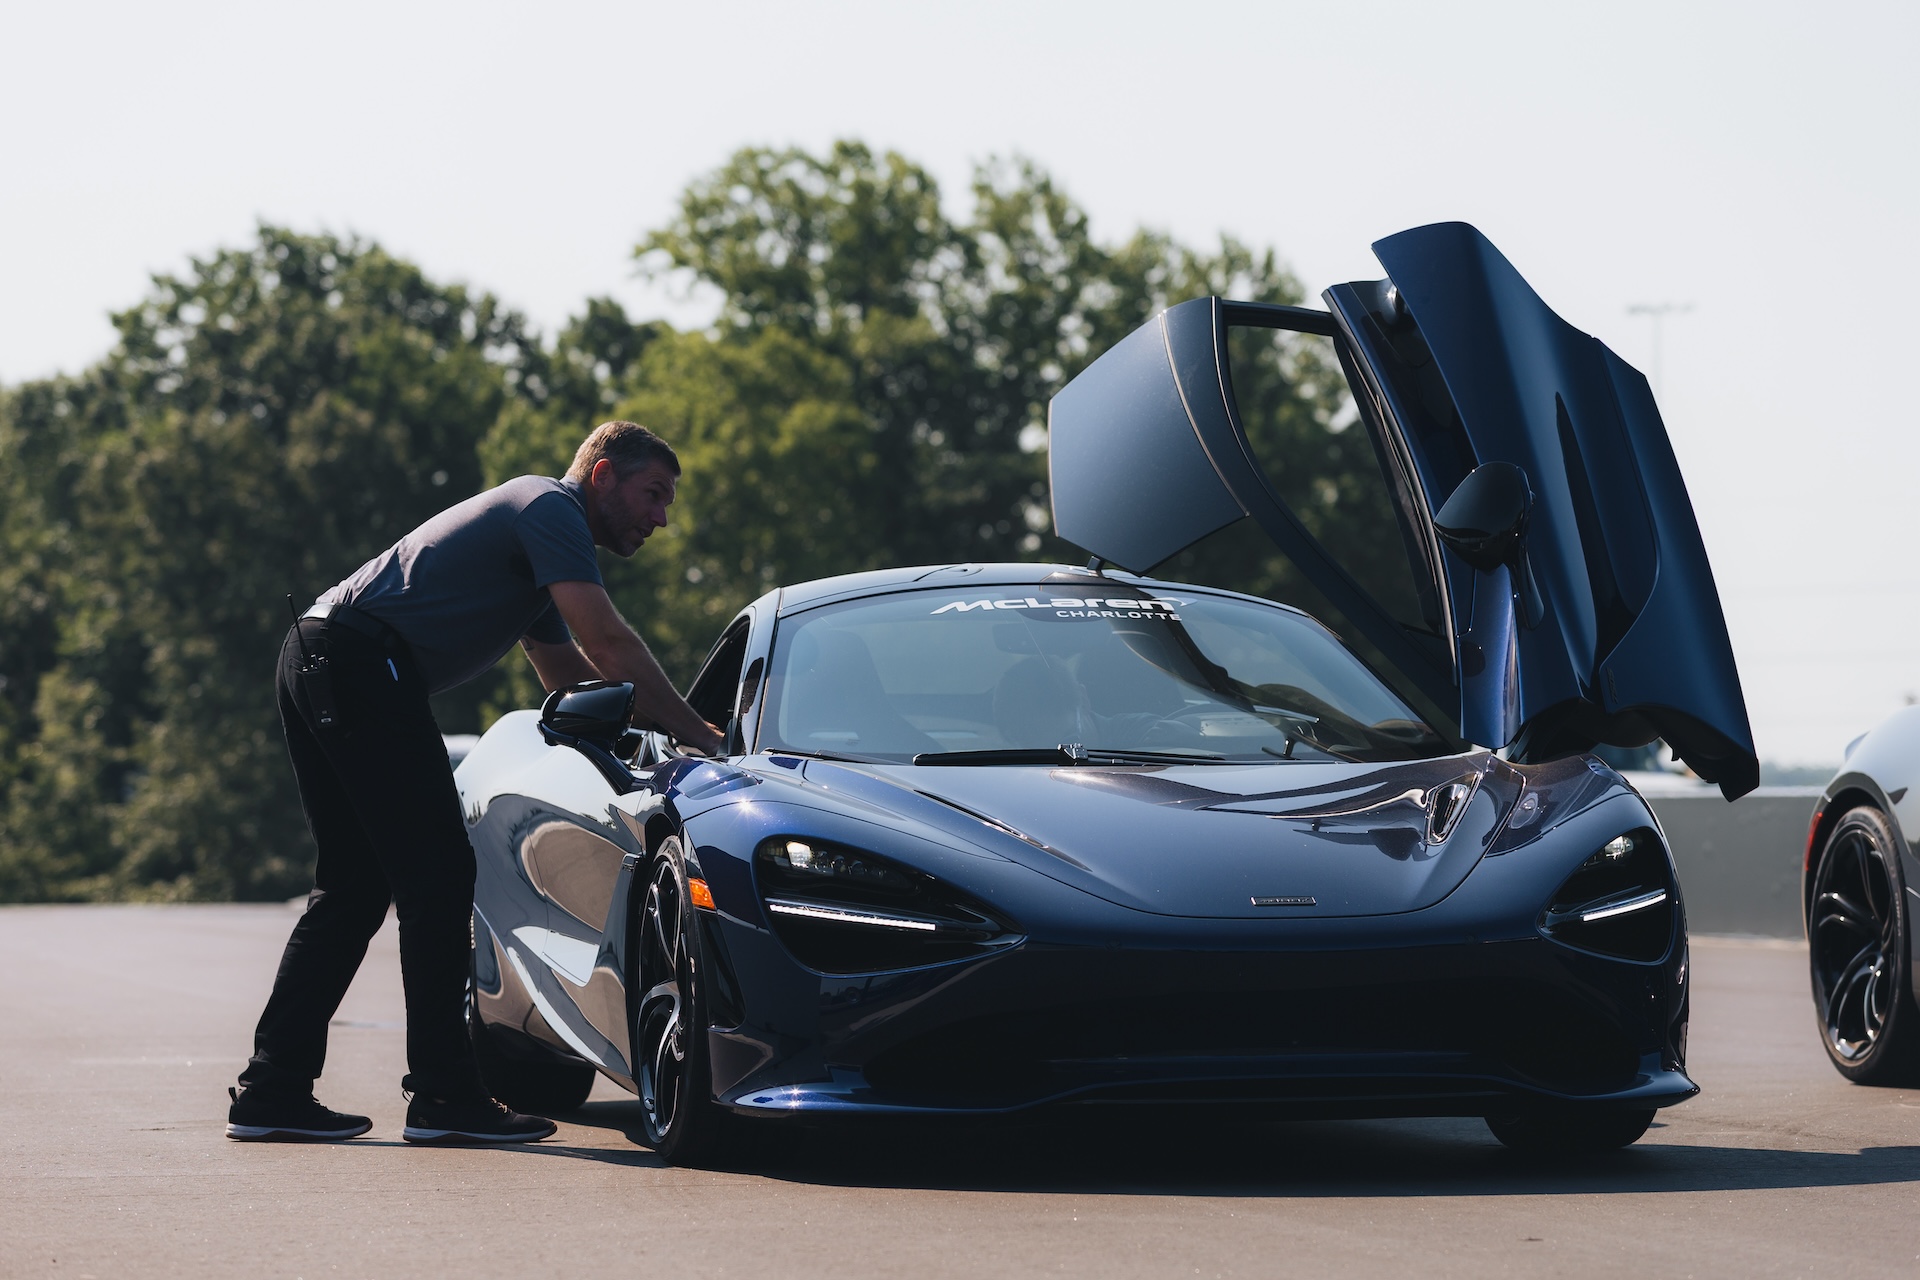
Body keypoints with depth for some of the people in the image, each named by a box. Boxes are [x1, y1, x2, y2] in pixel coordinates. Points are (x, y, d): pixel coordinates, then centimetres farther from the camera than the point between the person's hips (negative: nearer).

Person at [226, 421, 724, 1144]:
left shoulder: (535, 529, 28)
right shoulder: (552, 508, -4)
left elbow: (572, 676, 36)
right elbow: (611, 647, -12)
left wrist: (665, 724, 27)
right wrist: (704, 738, -5)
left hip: (315, 667, 11)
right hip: (362, 662, -11)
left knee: (354, 886, 12)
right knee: (438, 875, -7)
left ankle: (272, 1091, 10)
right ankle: (444, 1096, -6)